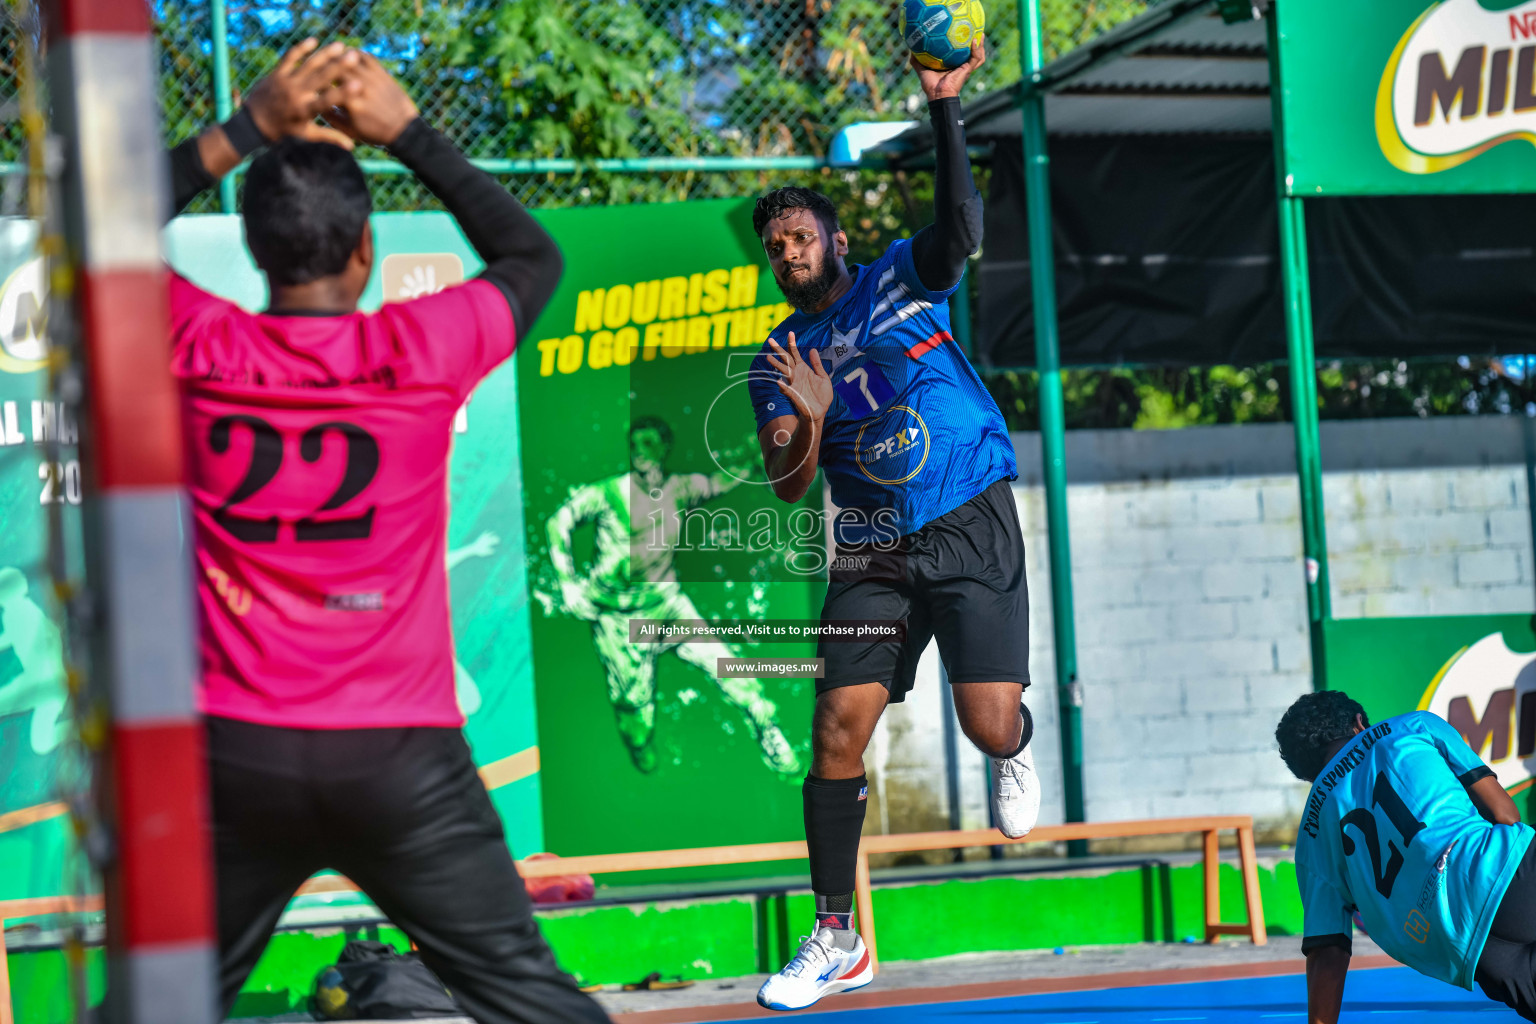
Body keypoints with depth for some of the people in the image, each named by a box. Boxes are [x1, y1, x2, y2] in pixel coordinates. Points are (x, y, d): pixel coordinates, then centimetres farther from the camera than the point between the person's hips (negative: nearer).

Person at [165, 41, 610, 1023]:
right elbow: (534, 256, 13)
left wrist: (248, 129, 12)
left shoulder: (198, 351, -4)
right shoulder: (421, 351, -7)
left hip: (234, 749, 2)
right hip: (397, 757, -1)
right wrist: (410, 133, 12)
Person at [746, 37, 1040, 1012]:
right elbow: (788, 486, 2)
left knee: (988, 723, -15)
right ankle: (837, 939, 4)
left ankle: (1019, 749, 26)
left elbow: (962, 226, -18)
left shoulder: (901, 277, 3)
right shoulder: (780, 359, 9)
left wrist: (946, 109, -28)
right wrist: (807, 423, -19)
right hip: (872, 555, 3)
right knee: (837, 731, -7)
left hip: (972, 528, -3)